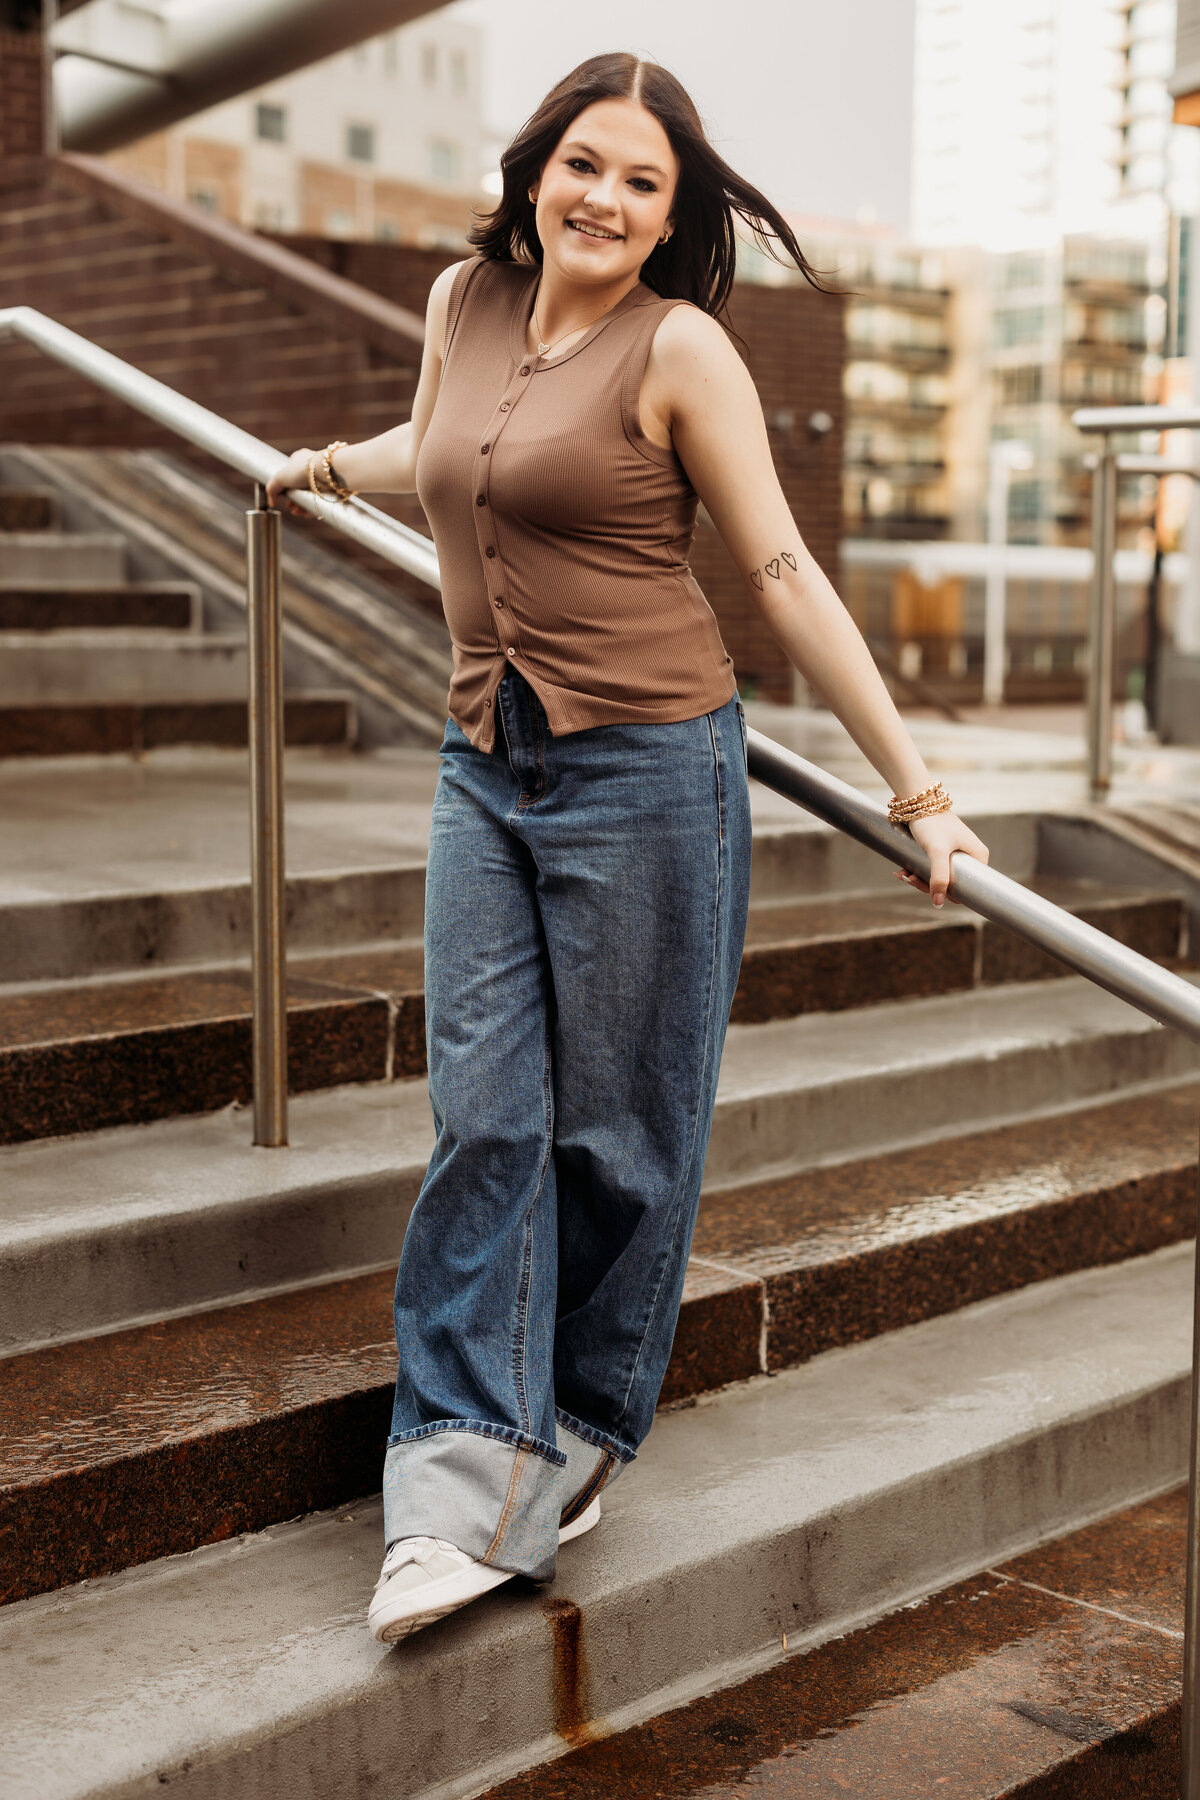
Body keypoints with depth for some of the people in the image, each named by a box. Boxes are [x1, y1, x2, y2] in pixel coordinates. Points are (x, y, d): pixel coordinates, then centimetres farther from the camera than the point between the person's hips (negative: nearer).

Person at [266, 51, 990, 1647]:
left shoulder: (681, 349, -7)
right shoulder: (466, 298, 9)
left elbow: (784, 575, -8)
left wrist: (915, 787, -9)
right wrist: (334, 467, 51)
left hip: (647, 767, -5)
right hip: (487, 766, 5)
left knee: (620, 1132, 4)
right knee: (484, 1121, 0)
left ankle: (580, 1444, 22)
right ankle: (461, 1483, 4)